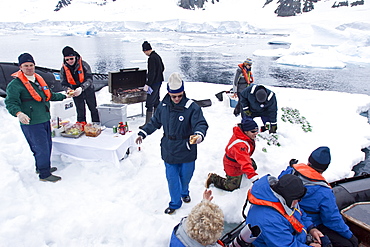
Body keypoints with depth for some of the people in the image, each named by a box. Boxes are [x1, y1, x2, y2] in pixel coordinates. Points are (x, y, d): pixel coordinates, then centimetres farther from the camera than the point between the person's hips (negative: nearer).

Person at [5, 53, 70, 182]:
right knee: (42, 148, -5)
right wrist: (18, 113, -36)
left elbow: (49, 95, 27)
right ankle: (44, 174, 10)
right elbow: (10, 102, -18)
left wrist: (64, 96, 31)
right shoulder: (15, 84, -11)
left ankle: (42, 167, 39)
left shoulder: (38, 79, 13)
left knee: (47, 146, 19)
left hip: (45, 120, 8)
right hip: (31, 123, -8)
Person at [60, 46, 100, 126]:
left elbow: (89, 79, -26)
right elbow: (64, 83, -8)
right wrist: (68, 90, -30)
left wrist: (81, 88, -42)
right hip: (76, 93, 2)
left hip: (88, 91, -1)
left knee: (93, 109, 13)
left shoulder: (83, 64, -19)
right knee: (80, 113, 11)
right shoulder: (64, 69, -10)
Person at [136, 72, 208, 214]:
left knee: (186, 175, 18)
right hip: (169, 151, 3)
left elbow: (201, 124, -25)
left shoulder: (192, 107, -17)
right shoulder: (163, 106, -3)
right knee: (172, 178, 12)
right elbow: (155, 122, 12)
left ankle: (184, 192, 52)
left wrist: (199, 134, -46)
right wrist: (143, 133, 11)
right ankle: (175, 203, 35)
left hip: (187, 151, -2)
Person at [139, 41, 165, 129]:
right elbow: (162, 68, 20)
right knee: (156, 101, 18)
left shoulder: (152, 58, -19)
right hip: (159, 81, 10)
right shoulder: (157, 56, 10)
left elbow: (152, 73, -24)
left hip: (154, 83, -10)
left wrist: (147, 84, -21)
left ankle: (148, 123, -2)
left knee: (149, 103, -6)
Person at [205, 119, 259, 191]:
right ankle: (213, 178, 19)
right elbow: (245, 164, -52)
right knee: (231, 187, 4)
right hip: (233, 167, -9)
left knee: (253, 166, 27)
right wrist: (254, 177, -57)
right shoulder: (240, 145, -45)